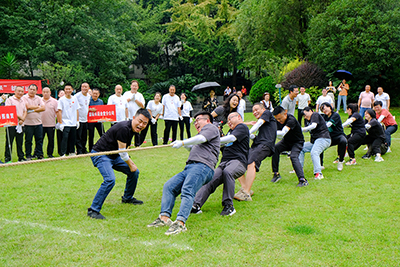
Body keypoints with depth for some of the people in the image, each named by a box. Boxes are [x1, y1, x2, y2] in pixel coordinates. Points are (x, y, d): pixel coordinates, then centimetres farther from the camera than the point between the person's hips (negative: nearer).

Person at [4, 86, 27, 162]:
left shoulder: (23, 101, 17)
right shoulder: (9, 100, -2)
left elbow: (25, 112, 16)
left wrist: (22, 119, -4)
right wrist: (19, 117, -12)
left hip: (20, 124, 6)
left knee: (20, 142, 9)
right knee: (9, 142, -3)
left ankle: (21, 157, 14)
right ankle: (7, 158, 2)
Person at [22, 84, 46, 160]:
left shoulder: (39, 98, 12)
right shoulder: (24, 98, 0)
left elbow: (43, 108, 0)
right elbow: (28, 106, -15)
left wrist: (33, 110, -9)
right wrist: (38, 107, -3)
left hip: (38, 123, 3)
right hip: (28, 123, -3)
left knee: (39, 139, 4)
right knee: (28, 141, 2)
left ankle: (39, 154, 12)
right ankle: (28, 156, 10)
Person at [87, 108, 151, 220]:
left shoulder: (133, 129, 2)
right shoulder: (123, 128, -28)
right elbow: (122, 152, -20)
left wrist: (131, 162, 17)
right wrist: (130, 164, -6)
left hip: (114, 156, 10)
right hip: (100, 155, -10)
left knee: (134, 172, 13)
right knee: (110, 179, -29)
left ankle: (127, 198, 35)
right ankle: (93, 210, -21)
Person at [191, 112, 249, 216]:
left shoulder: (242, 127, 7)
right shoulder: (230, 131, 36)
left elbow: (232, 138, -9)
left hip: (238, 161, -8)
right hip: (224, 162, 8)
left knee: (227, 172, -39)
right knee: (210, 181, -16)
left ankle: (228, 206, -35)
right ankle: (196, 205, -27)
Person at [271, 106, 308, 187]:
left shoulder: (291, 120, -32)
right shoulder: (280, 120, -9)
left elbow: (283, 133, -43)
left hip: (297, 142, -6)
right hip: (286, 141, 6)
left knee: (293, 156, -29)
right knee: (275, 149, -18)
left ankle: (302, 180, -29)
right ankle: (276, 174, -9)